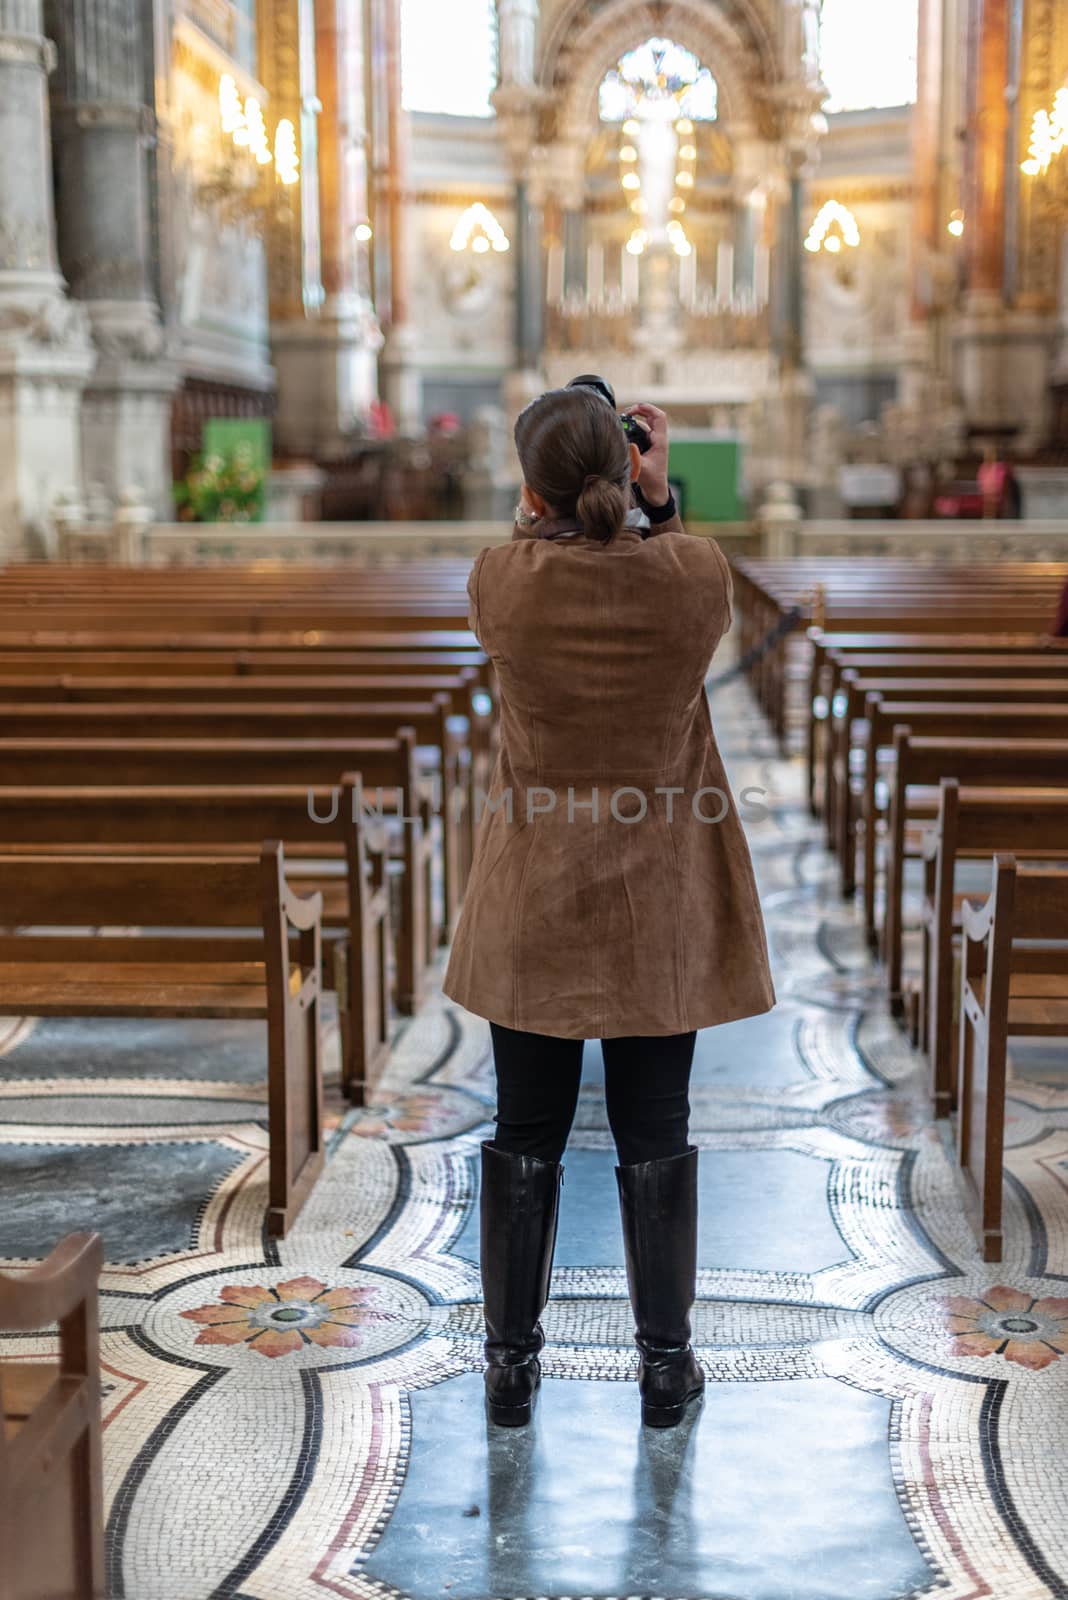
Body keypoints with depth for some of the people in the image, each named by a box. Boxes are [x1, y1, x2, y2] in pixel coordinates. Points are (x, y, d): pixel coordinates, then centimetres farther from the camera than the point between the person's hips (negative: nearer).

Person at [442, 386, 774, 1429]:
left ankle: (511, 1362, 23)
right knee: (655, 1137, 11)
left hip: (532, 911, 0)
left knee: (524, 1137, 12)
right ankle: (665, 1362, 22)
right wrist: (657, 499, 10)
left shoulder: (499, 583, -14)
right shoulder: (697, 574, -13)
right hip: (661, 914, 0)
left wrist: (542, 507, 17)